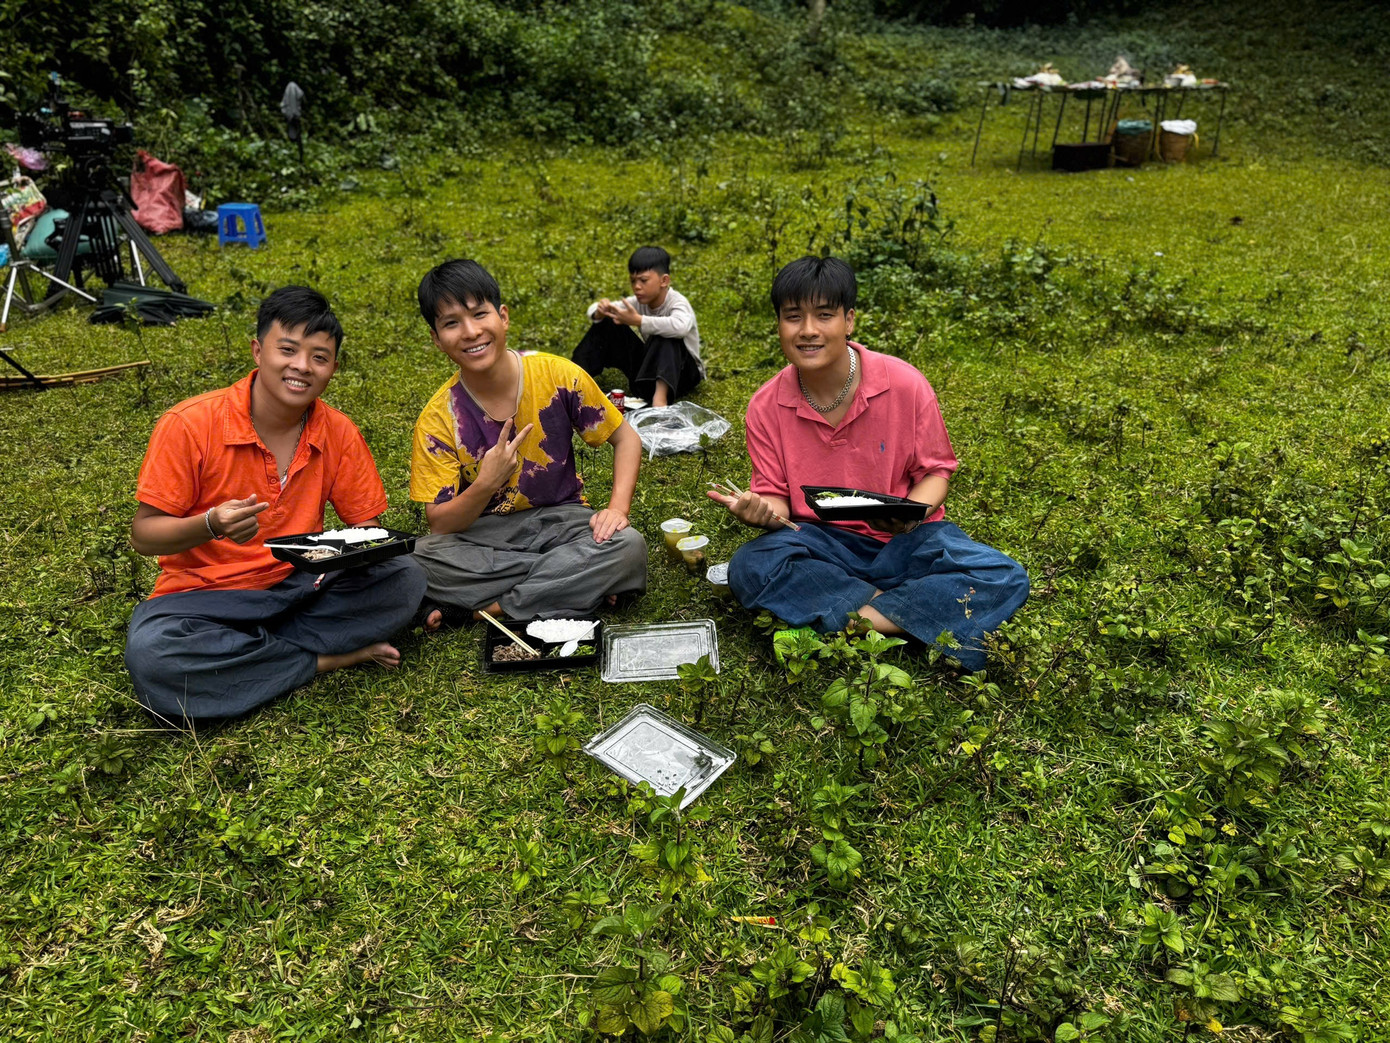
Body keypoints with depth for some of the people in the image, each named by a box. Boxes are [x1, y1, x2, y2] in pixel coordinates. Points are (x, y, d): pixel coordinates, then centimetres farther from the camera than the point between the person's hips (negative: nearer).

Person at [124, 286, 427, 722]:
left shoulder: (339, 433, -4)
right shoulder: (190, 424, -13)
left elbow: (367, 527, 4)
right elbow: (143, 534, -8)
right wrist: (211, 525, -29)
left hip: (300, 587, 2)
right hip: (204, 594, -2)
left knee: (405, 580, -22)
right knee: (151, 656, -34)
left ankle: (238, 650, -17)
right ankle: (325, 658, -17)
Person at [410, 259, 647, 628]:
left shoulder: (558, 375, -11)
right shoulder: (438, 419, -11)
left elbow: (626, 438, 0)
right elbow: (439, 525, -11)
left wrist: (617, 508, -15)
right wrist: (484, 486, -31)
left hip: (560, 518, 0)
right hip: (483, 531, 1)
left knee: (628, 546, -30)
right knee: (418, 558, -30)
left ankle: (494, 607, -19)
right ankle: (578, 583, -19)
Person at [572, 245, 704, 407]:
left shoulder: (677, 303, -22)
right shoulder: (639, 302, -4)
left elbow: (680, 327, -48)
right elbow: (594, 312, -2)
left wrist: (638, 320, -44)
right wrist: (600, 312, -27)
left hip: (680, 372, -6)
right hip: (648, 367, 6)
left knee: (665, 339, -37)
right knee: (607, 323, -4)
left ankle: (660, 396, -53)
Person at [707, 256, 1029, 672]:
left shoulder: (906, 384, -10)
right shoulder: (766, 405, -6)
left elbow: (936, 470, 0)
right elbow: (775, 494, 1)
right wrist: (763, 509, -24)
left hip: (903, 541, 0)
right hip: (822, 543, 0)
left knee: (1005, 578, -25)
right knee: (749, 568, -30)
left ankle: (854, 621, -23)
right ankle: (889, 608, -22)